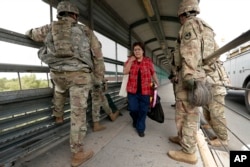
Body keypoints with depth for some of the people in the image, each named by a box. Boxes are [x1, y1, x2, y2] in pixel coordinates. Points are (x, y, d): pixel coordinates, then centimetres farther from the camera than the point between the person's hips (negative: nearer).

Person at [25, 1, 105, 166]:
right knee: (78, 112, 0)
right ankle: (78, 154, 9)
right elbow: (98, 54, 7)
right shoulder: (84, 30, 12)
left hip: (58, 73, 3)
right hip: (80, 75, -3)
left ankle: (58, 116, 48)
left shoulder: (50, 27, 17)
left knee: (60, 90, 39)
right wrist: (99, 77, 12)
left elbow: (31, 33, 36)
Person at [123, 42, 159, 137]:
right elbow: (125, 72, -6)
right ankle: (135, 121, 37)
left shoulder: (148, 61, 2)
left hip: (145, 90, 0)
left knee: (143, 110, 4)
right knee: (133, 109, 3)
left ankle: (141, 128, 23)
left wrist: (157, 83, 5)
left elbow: (153, 73, 8)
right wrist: (130, 61, -12)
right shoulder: (130, 60, 5)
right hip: (133, 90, 1)